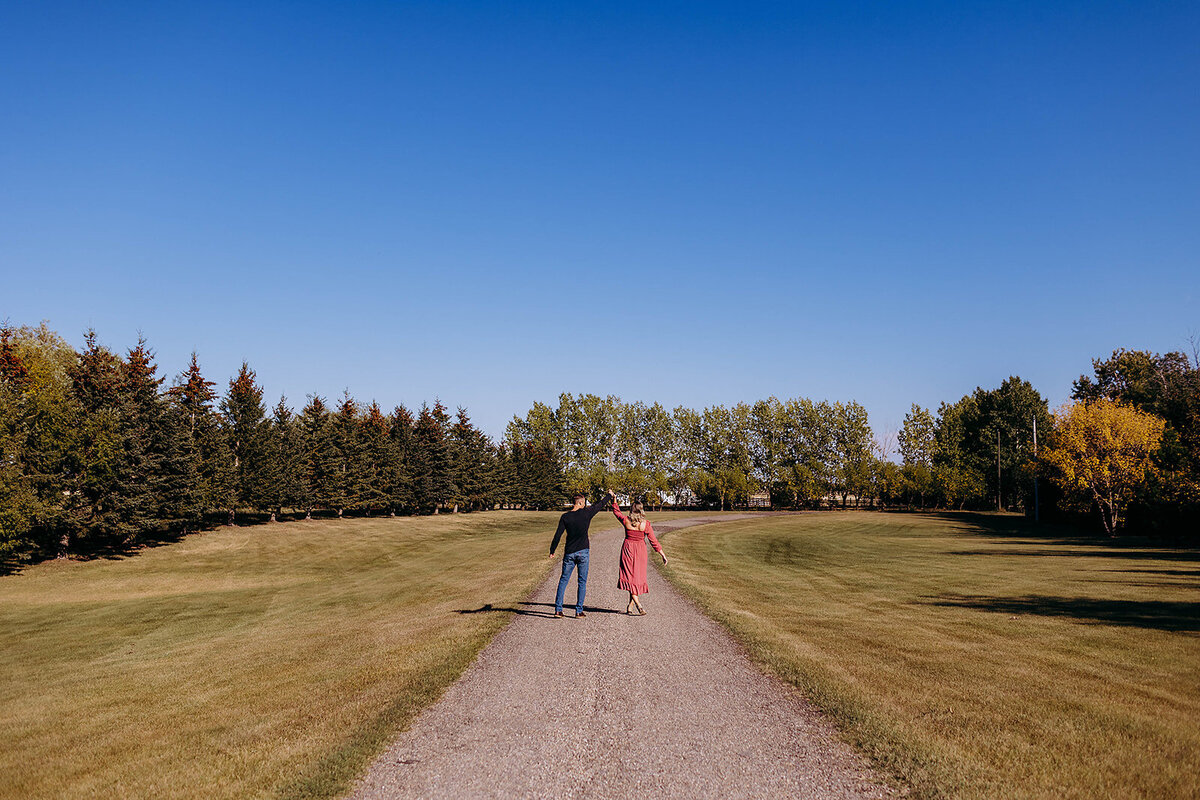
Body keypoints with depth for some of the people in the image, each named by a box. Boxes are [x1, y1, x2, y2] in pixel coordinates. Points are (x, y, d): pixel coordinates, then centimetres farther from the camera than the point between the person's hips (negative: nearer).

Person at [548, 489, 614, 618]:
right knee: (582, 582, 6)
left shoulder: (565, 517, -1)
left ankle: (558, 610, 3)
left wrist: (552, 551, 6)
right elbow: (600, 505, 10)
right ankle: (579, 611, 6)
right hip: (583, 552, -2)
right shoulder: (586, 513, -5)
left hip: (569, 553, 2)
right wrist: (609, 495, 27)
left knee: (563, 580, 8)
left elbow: (557, 535, -3)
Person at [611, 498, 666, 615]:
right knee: (637, 577, 13)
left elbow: (616, 511, 12)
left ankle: (639, 606, -12)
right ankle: (631, 605, 16)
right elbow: (653, 541, -8)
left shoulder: (626, 521, -7)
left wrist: (614, 499, 26)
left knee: (630, 577, 1)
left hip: (628, 550, -1)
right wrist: (663, 555, -2)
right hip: (640, 551, 1)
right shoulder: (646, 524, -9)